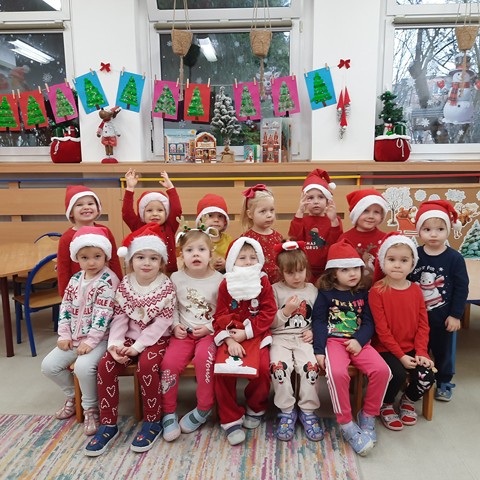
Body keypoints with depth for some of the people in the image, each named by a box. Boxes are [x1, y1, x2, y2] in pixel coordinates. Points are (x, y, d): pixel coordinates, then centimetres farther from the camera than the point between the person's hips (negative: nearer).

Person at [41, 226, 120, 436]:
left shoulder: (109, 280, -16)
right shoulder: (75, 279, 6)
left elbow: (102, 315, -21)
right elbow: (65, 308, 9)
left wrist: (90, 341, -23)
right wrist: (64, 335, 1)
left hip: (99, 338, -7)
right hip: (75, 337, 8)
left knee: (83, 366, -28)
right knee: (49, 365, 1)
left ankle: (91, 408, -2)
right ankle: (73, 395, 26)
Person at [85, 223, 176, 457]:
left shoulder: (166, 287, -12)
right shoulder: (125, 285, 0)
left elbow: (161, 323, -15)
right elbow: (119, 318, -1)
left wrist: (138, 347, -20)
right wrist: (115, 344, -17)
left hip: (155, 340, -4)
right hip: (129, 338, 4)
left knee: (146, 365, -31)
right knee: (105, 364, -19)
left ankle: (153, 422, -8)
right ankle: (108, 424, -3)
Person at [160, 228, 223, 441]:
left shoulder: (219, 280, -5)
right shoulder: (176, 278, 2)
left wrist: (209, 328, -15)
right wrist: (175, 326, -7)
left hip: (209, 333, -2)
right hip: (183, 332, 2)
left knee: (204, 357, -32)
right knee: (169, 362, -22)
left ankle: (204, 408, -7)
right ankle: (168, 412, 2)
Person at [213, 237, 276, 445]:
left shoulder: (263, 283, 0)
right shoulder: (225, 285, 1)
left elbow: (268, 313, -5)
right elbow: (220, 317, 0)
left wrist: (246, 332, -14)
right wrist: (230, 341, -15)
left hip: (256, 335, 0)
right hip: (230, 337, 1)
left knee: (263, 367, -22)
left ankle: (256, 408, 11)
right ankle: (231, 420, 0)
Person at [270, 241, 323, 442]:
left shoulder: (312, 290, 11)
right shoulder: (275, 290, 4)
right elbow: (270, 323, 1)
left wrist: (313, 332, -6)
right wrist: (286, 311, -13)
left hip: (304, 338, 1)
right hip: (280, 337, -1)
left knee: (310, 365, -27)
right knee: (278, 365, -29)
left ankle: (307, 411, -5)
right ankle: (286, 411, -8)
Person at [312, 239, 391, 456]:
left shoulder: (363, 294, 14)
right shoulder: (325, 293, 5)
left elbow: (368, 322, 8)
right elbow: (319, 322, 0)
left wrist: (359, 340, -12)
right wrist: (319, 350, -11)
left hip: (359, 342, 3)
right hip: (333, 341, -3)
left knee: (382, 370, -22)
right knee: (337, 373, -32)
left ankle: (368, 416, 1)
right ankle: (346, 424, -12)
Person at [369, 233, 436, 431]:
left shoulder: (415, 290, 4)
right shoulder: (377, 291, -13)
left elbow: (423, 324, 3)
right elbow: (381, 329, -14)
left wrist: (421, 352, -8)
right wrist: (400, 355, -15)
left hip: (412, 349, 5)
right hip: (386, 349, -4)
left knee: (426, 376, -16)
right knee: (398, 374, -27)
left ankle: (408, 401, 20)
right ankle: (386, 406, 7)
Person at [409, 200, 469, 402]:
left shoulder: (454, 258, -12)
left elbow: (461, 288, -8)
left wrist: (456, 315, -9)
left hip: (443, 317, -1)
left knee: (443, 351, 17)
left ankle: (443, 383, 38)